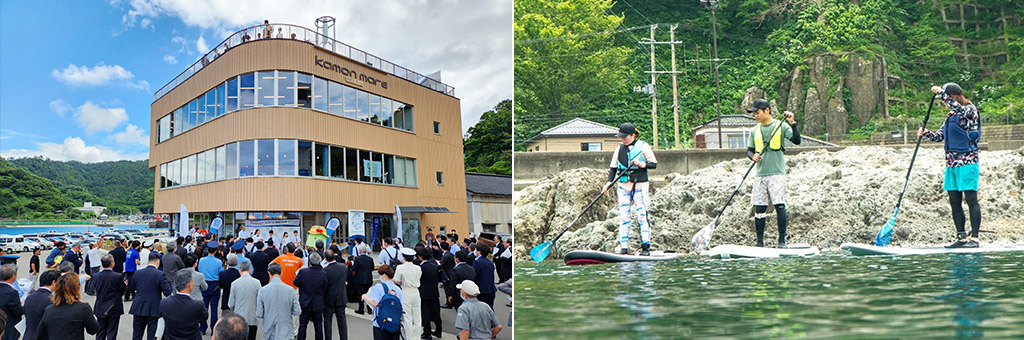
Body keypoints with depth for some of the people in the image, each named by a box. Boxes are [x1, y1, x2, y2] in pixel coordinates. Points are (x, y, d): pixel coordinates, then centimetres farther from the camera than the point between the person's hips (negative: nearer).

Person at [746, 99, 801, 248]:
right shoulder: (755, 130, 14)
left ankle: (782, 240, -1)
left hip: (777, 172, -4)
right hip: (760, 174, 4)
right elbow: (749, 150, 16)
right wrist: (753, 156, -6)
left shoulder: (781, 126, 2)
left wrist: (793, 124, -17)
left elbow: (797, 141, -6)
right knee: (759, 208, 3)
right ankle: (760, 241, 10)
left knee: (779, 205, -8)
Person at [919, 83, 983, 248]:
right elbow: (939, 136, 17)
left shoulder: (971, 109, -4)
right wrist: (926, 133, -2)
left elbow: (961, 110, -27)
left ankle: (974, 238, -5)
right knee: (955, 202, 7)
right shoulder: (950, 117, 17)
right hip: (951, 163, 8)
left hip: (967, 162, -8)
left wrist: (942, 92, -26)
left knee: (971, 200, -7)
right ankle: (962, 238, 12)